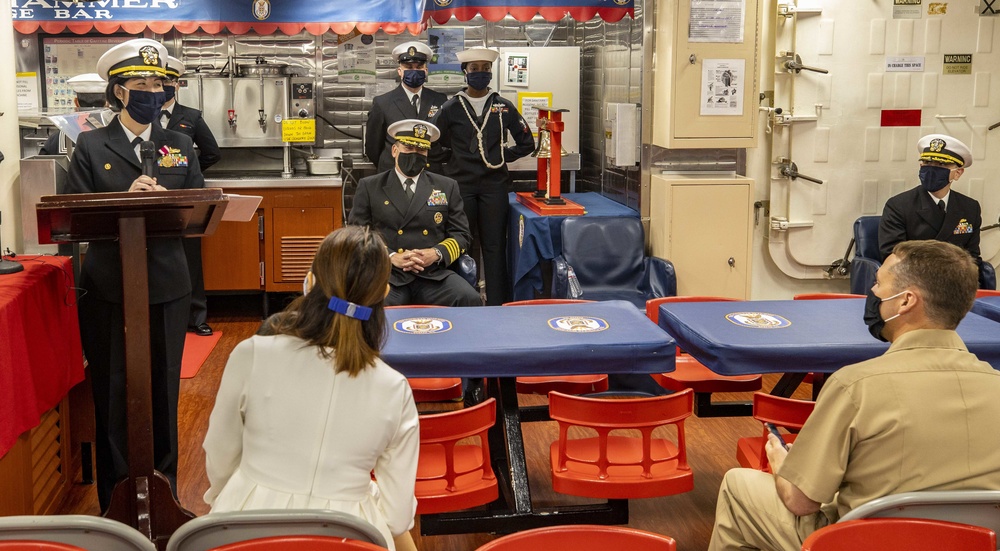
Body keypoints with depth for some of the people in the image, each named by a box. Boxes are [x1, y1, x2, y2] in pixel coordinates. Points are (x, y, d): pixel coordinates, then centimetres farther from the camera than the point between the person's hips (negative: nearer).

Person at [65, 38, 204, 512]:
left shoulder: (180, 146, 11)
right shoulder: (91, 146, 3)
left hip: (167, 287, 2)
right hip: (109, 287, -2)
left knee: (163, 390, 9)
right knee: (113, 393, 3)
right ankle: (116, 500, 15)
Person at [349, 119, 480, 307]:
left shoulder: (447, 187, 16)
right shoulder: (369, 187, 11)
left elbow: (460, 234, 14)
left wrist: (437, 253, -7)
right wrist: (391, 257, -11)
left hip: (434, 274, 2)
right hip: (387, 274, -2)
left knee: (470, 301, -26)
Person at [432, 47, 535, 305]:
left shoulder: (504, 107, 5)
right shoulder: (451, 108, 2)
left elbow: (526, 143, 10)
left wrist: (502, 156, 4)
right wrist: (453, 157, 5)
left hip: (494, 184, 0)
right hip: (461, 184, 0)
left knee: (494, 246, 3)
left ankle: (497, 305, 9)